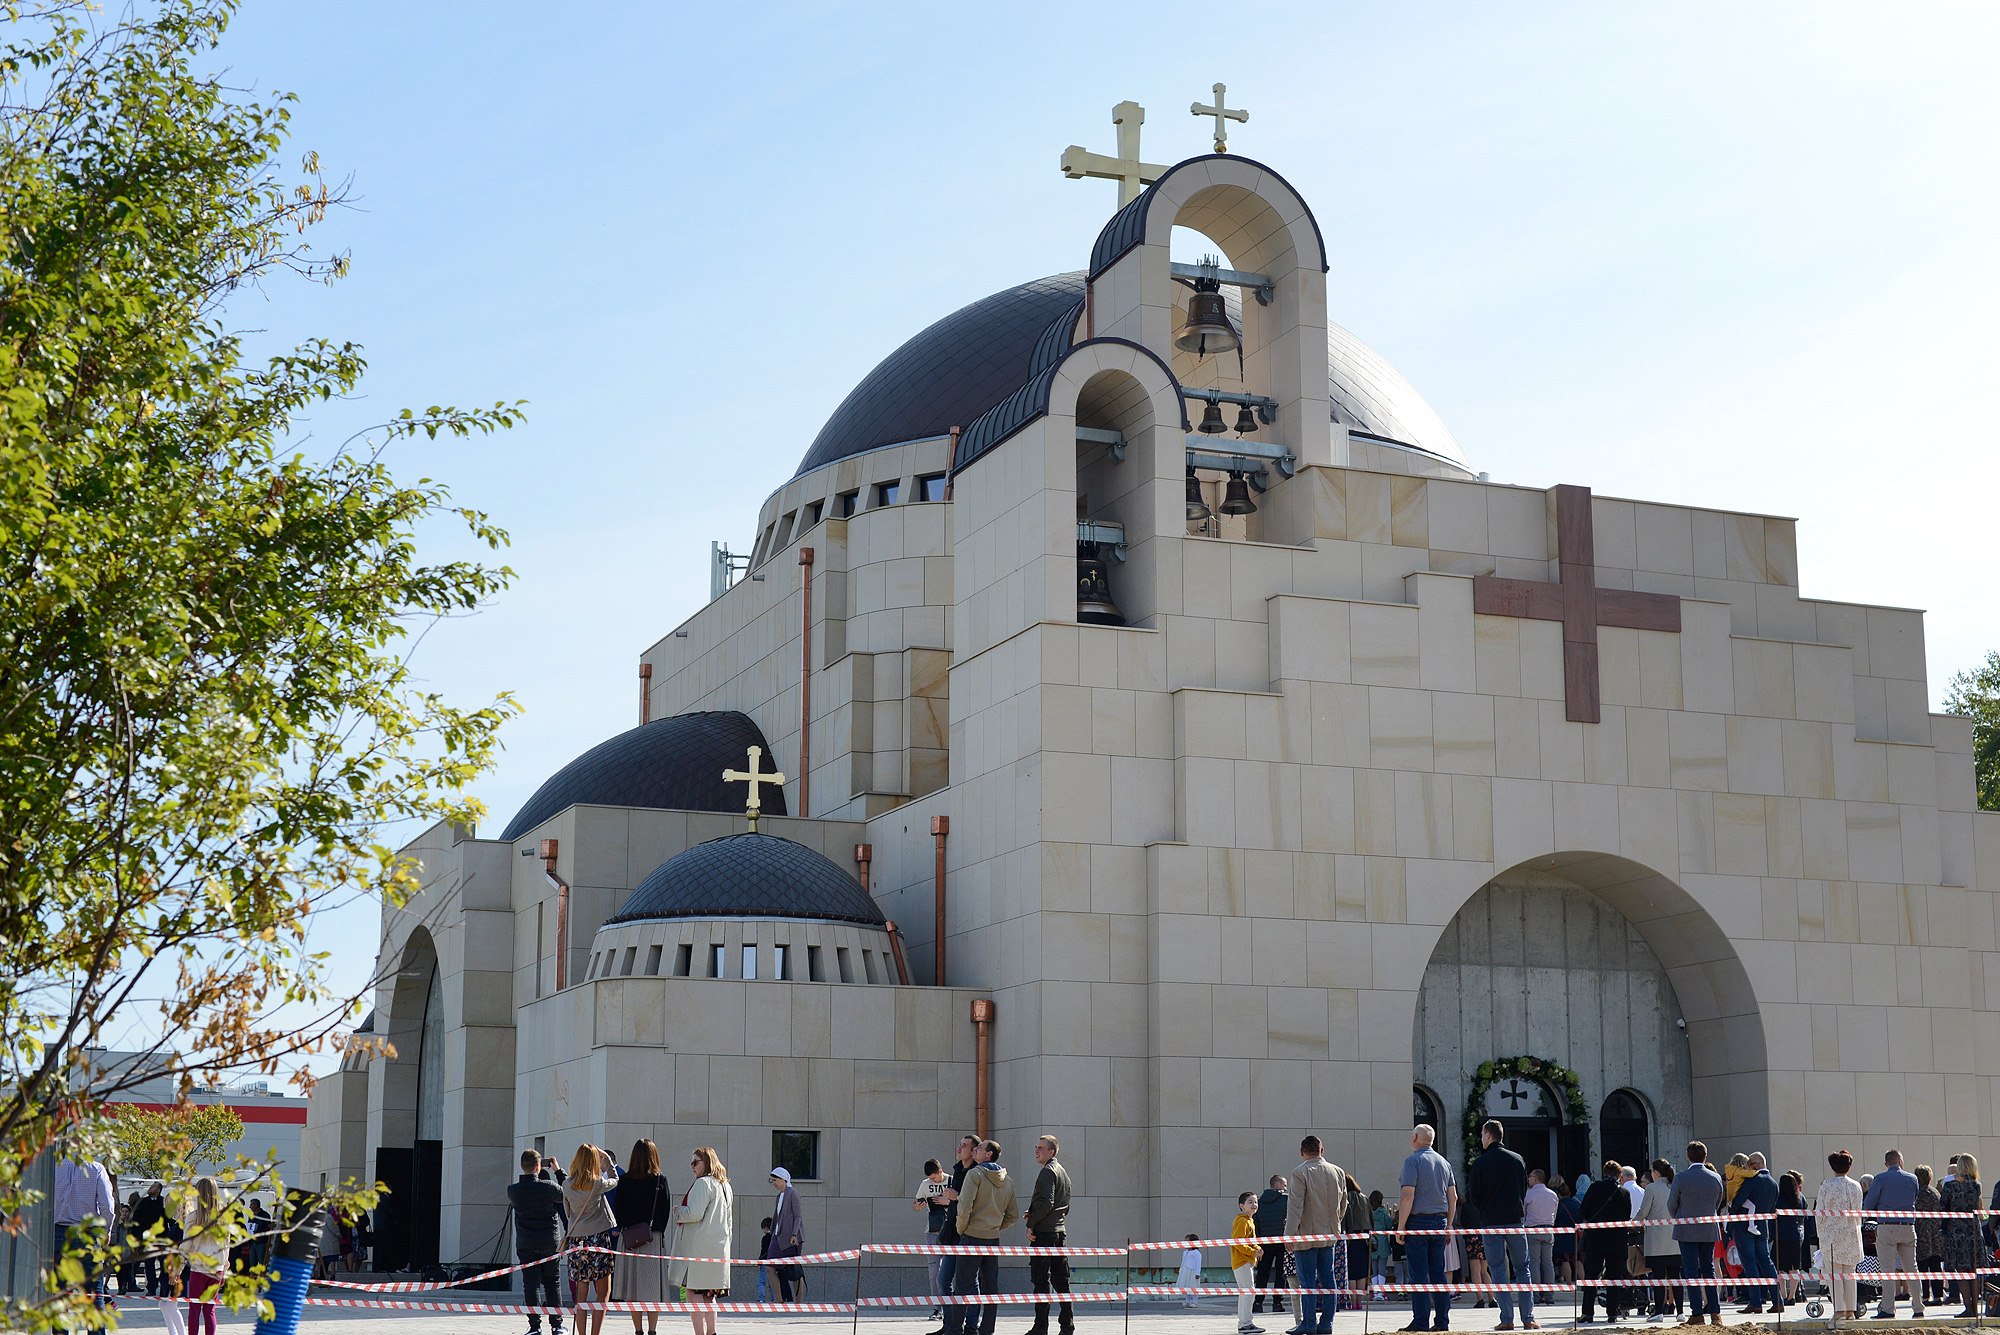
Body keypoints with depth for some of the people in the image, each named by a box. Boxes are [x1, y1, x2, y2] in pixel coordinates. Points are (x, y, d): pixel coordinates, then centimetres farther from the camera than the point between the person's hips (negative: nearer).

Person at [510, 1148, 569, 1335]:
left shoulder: (513, 1191, -6)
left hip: (526, 1244, 0)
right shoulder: (549, 1187, -12)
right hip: (550, 1242, 0)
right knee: (551, 1283, 10)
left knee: (530, 1284, 2)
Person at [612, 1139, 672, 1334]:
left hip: (629, 1237, 1)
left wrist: (623, 1230, 12)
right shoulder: (660, 1179, -2)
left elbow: (617, 1208, 3)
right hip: (654, 1237, -1)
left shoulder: (624, 1180, 1)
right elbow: (666, 1209, 1)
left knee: (633, 1286, 7)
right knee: (653, 1286, 1)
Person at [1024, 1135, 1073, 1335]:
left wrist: (1030, 1223, -12)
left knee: (1041, 1281, -7)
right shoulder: (1063, 1172, 18)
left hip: (1044, 1232, -9)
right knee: (1061, 1280, 9)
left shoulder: (1048, 1171, -10)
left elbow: (1046, 1203, -21)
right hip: (1061, 1232, 9)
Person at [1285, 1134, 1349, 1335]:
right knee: (1327, 1278, 9)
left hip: (1307, 1235, -6)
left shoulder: (1300, 1173, -12)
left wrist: (1290, 1234, -15)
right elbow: (1343, 1204, 15)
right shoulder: (1338, 1172, 7)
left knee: (1307, 1281, -2)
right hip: (1329, 1235, 6)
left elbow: (1295, 1206, -16)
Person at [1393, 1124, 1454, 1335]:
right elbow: (1453, 1197, 13)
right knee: (1438, 1273, 9)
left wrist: (1401, 1226, -12)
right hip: (1439, 1221, 7)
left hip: (1418, 1222, -7)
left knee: (1419, 1274, -5)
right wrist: (1447, 1226, 19)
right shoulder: (1444, 1162, 13)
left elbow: (1408, 1195, -15)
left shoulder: (1413, 1161, -8)